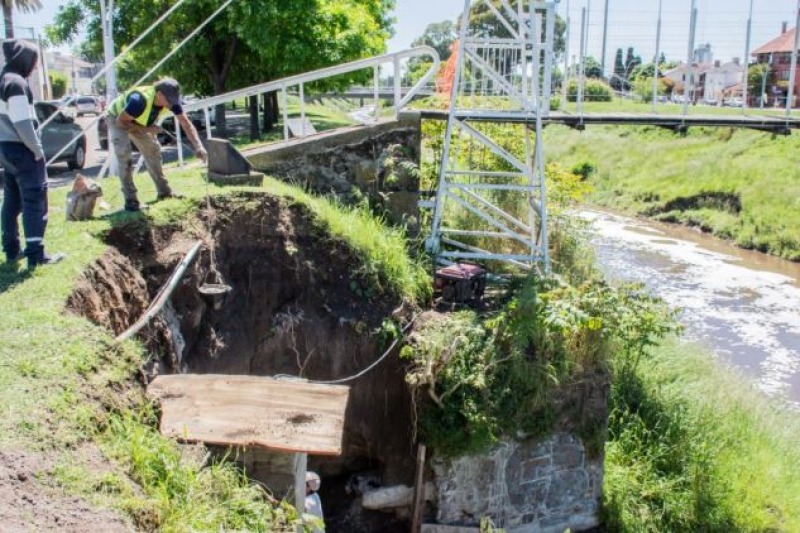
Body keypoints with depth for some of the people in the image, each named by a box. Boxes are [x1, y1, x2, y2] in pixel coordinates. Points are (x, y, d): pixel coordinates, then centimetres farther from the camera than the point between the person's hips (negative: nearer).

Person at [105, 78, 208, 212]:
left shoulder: (171, 100, -25)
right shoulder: (140, 100, -43)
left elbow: (186, 124, -22)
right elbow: (121, 122, -31)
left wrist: (198, 147, -35)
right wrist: (146, 129, -29)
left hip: (137, 122, 7)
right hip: (117, 119, -7)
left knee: (153, 150, 8)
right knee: (124, 156, -21)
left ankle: (164, 191, 20)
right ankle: (130, 200, -16)